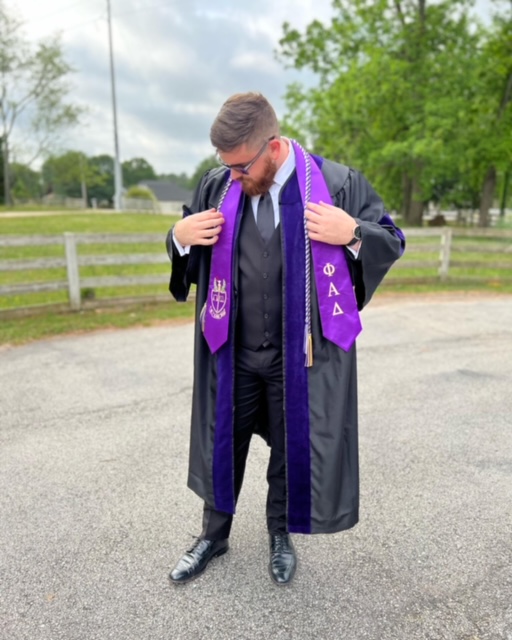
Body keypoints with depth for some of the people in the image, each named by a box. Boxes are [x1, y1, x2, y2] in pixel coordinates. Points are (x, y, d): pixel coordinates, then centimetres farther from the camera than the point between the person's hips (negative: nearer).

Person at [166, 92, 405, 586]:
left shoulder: (338, 183, -9)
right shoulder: (217, 185, -1)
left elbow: (392, 241, -1)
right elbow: (186, 240, 13)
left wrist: (352, 234, -22)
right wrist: (180, 237, -11)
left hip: (300, 354, -2)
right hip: (232, 351, 3)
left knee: (291, 446, 15)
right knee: (223, 440, 16)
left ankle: (281, 534, 43)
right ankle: (214, 533, 41)